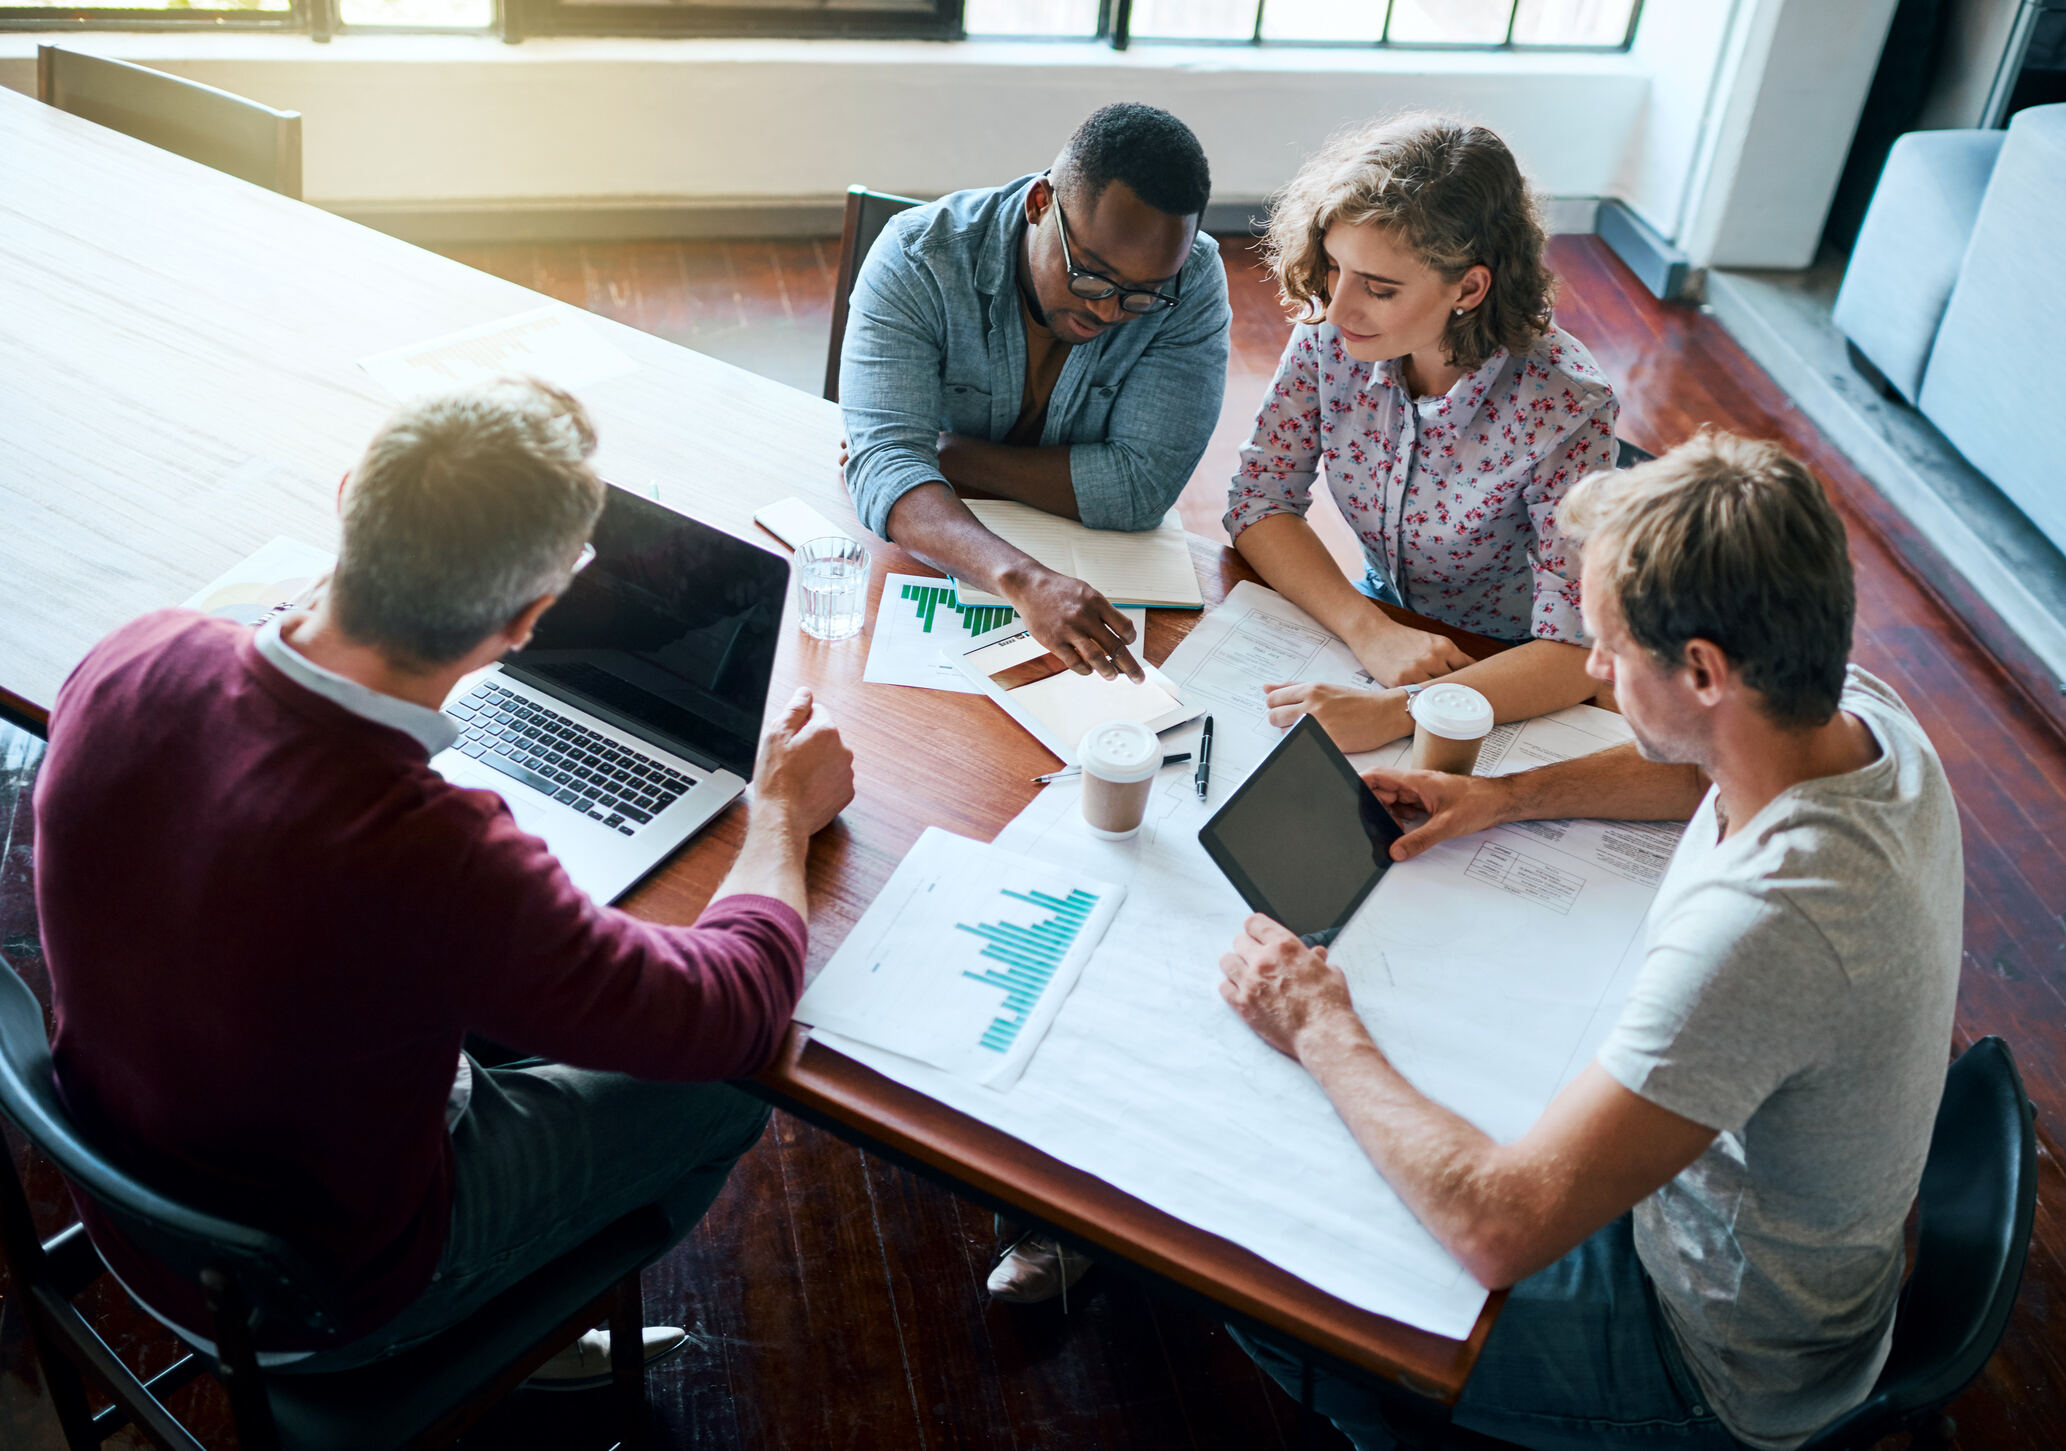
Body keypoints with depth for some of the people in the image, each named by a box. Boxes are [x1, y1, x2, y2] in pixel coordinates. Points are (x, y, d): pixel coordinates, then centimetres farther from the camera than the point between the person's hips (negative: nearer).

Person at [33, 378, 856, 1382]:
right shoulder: (434, 859, -43)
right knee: (722, 1087, 10)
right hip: (300, 1311, -6)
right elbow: (734, 1013, -26)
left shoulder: (133, 660, -22)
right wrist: (782, 812, -9)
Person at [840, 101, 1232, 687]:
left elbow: (1141, 487, -19)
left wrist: (945, 453, -19)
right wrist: (1022, 580, -48)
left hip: (1094, 572, 0)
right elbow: (885, 466, -30)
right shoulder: (916, 259, -19)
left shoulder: (1192, 279, -15)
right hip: (935, 558, 0)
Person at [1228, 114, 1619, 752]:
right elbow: (1260, 501, -8)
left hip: (1504, 670, -4)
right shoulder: (1331, 340, -15)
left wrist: (1394, 712, -42)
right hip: (1381, 616, 4)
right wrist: (1370, 630, -26)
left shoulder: (1562, 409, -27)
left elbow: (1575, 651, -27)